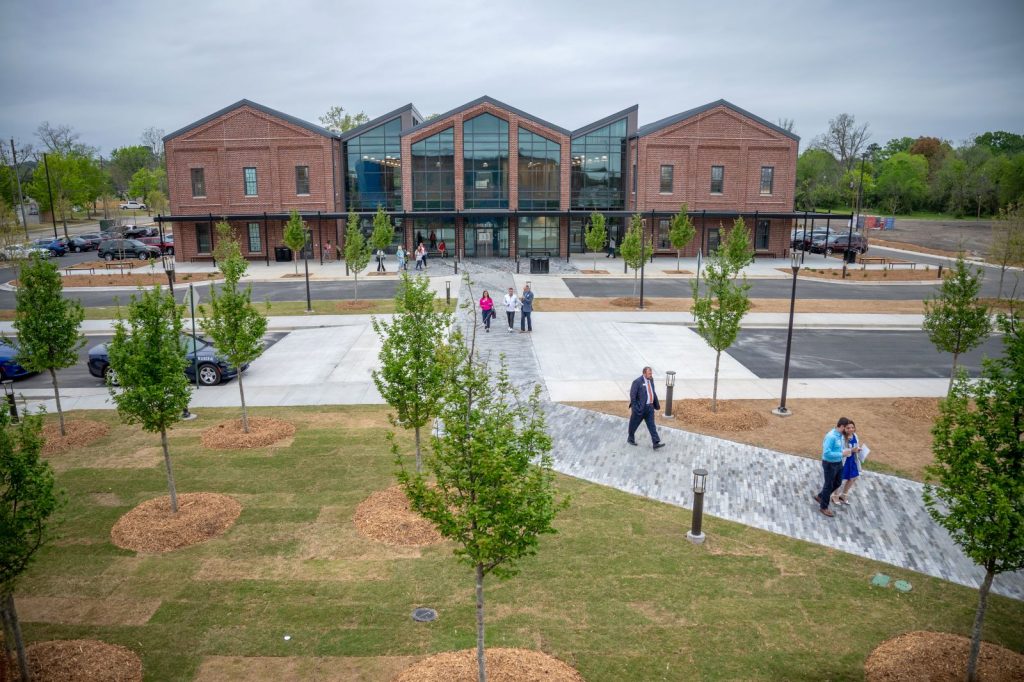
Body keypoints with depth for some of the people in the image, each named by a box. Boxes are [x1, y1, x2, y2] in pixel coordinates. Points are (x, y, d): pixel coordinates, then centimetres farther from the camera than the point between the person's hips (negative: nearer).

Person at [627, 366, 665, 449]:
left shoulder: (651, 380, 6)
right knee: (634, 424, 11)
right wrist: (632, 407, -20)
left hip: (649, 407, 6)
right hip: (640, 407, -6)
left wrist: (656, 404, 17)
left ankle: (656, 443, -2)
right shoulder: (637, 381, -17)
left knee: (652, 425, 1)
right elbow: (632, 395, -18)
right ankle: (630, 438, 32)